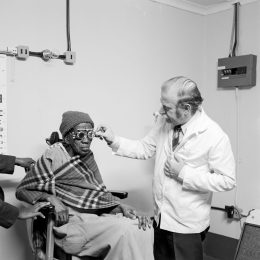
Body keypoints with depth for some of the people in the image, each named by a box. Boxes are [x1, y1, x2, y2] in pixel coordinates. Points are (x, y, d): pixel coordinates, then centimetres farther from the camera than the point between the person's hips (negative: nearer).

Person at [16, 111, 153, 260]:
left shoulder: (88, 156, 15)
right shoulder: (53, 156, -4)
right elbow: (22, 190, 0)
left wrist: (122, 206, -2)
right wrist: (52, 198, -18)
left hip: (99, 214, 7)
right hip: (72, 220, -6)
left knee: (143, 229, -17)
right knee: (123, 231, -29)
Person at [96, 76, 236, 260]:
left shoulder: (215, 136, -20)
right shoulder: (164, 121, -5)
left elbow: (227, 180, -17)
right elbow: (145, 148, 6)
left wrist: (184, 174, -22)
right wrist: (114, 140, -6)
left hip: (187, 225, -5)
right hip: (161, 218, 5)